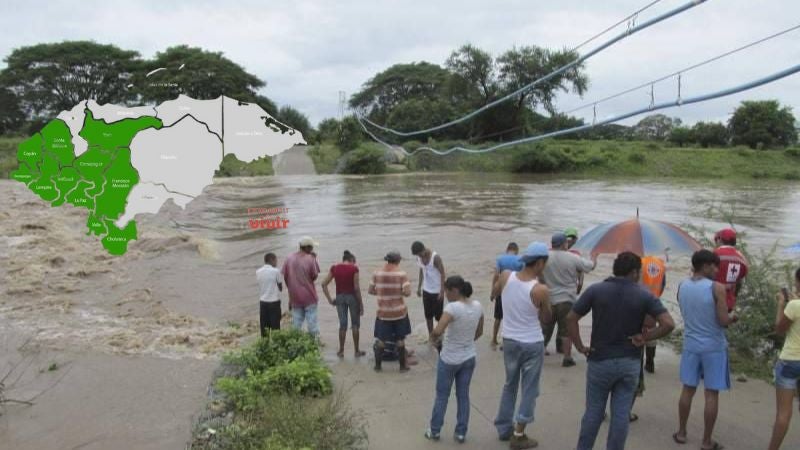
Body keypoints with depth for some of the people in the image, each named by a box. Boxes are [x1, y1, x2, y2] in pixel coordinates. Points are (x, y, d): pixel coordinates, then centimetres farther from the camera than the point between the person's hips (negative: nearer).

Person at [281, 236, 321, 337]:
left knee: (296, 322, 12)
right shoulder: (310, 259, -14)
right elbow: (314, 276, -6)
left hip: (295, 296, 4)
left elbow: (284, 276, 2)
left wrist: (291, 288, 14)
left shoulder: (289, 258, -2)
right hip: (309, 296, -4)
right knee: (311, 319, 5)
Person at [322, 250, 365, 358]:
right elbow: (356, 288, -12)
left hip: (340, 297, 3)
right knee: (355, 324, 10)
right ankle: (357, 351, 16)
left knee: (342, 324, 14)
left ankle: (341, 351, 19)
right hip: (352, 297, -3)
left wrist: (330, 299, 2)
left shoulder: (334, 268, 2)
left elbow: (324, 284, -1)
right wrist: (361, 304, -5)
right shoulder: (354, 268, -9)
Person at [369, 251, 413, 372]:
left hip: (383, 312, 2)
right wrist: (399, 292, 2)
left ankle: (377, 365, 21)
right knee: (400, 339, 13)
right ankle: (402, 365, 20)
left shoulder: (377, 273, -4)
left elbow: (371, 291, 2)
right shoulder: (401, 273, -12)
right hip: (399, 311, -1)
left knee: (380, 339, 14)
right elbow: (407, 292, -18)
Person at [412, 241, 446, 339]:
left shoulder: (435, 257, -23)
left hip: (437, 291, -6)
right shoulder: (419, 257, -3)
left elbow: (442, 274, -17)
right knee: (428, 315, 11)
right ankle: (430, 335, 24)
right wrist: (419, 287, 12)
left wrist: (442, 291, -18)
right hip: (426, 290, 6)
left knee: (439, 315, 4)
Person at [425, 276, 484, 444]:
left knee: (442, 396, 13)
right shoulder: (477, 306, -5)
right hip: (469, 358, 5)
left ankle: (435, 431, 27)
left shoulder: (453, 307, -25)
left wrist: (433, 337, -12)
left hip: (449, 360, -5)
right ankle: (461, 433, 24)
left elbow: (437, 331, -33)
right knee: (463, 395, 16)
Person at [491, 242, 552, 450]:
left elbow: (494, 293, 11)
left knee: (510, 385, 22)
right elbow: (546, 318, -6)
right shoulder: (541, 290, -22)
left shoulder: (506, 276, -11)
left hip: (509, 340, 5)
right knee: (529, 390, 11)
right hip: (532, 344, -5)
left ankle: (504, 429, 33)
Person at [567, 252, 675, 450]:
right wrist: (644, 338, -4)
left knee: (593, 412, 12)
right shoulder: (644, 296, -4)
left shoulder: (595, 290, -6)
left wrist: (579, 346, -1)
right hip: (630, 363, 1)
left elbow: (571, 318, -7)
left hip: (600, 361, 0)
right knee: (621, 414, 10)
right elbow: (668, 324, -11)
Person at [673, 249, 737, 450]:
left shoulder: (682, 286, 1)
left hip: (691, 344, 5)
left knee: (688, 389, 15)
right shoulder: (717, 288, -16)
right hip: (714, 347, -5)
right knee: (712, 394, 5)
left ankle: (681, 433, 24)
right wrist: (732, 317, 4)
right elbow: (723, 321, -16)